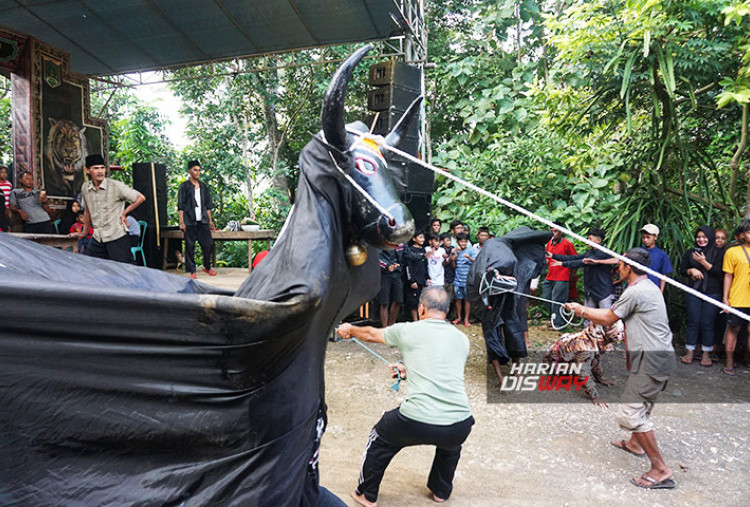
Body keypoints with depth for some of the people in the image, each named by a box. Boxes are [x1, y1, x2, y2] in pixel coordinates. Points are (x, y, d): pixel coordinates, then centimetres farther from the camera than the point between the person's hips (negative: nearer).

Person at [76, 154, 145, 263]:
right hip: (97, 239, 5)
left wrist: (124, 213, -2)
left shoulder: (116, 186, -9)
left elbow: (140, 198, -5)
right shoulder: (85, 188, 7)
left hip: (117, 237, -5)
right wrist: (84, 233, 28)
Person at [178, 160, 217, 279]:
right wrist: (182, 222, -10)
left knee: (208, 244, 3)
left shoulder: (203, 186, 15)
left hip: (202, 221, 4)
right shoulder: (184, 186, 0)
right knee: (190, 246, 0)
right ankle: (192, 271, 8)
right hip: (190, 221, -4)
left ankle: (207, 267, 22)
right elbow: (180, 206, -3)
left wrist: (210, 220, 14)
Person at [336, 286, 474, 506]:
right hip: (460, 426, 4)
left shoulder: (408, 330, 3)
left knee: (380, 439, 27)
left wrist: (349, 329, 41)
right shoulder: (462, 339, 12)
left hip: (416, 423, -3)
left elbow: (371, 334, 22)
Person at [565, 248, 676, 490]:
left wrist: (582, 310, 9)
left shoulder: (635, 291, -16)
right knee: (641, 403, 28)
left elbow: (608, 319, -6)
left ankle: (661, 470, -6)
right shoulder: (650, 288, 15)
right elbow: (613, 314, 20)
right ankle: (635, 443, 49)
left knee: (629, 413, -11)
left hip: (651, 359, -11)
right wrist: (584, 311, 24)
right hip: (661, 355, 11)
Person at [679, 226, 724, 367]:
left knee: (707, 324, 0)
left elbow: (720, 272, -4)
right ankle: (690, 351, 11)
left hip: (712, 293, -2)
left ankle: (706, 353, 12)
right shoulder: (690, 253, 12)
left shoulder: (718, 253, 4)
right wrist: (691, 271, -8)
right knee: (693, 322, 3)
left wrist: (704, 263, -15)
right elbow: (682, 270, 13)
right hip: (693, 292, 2)